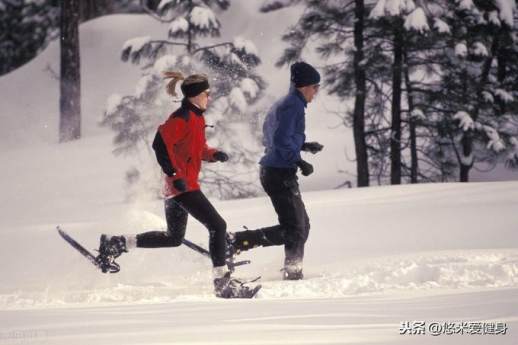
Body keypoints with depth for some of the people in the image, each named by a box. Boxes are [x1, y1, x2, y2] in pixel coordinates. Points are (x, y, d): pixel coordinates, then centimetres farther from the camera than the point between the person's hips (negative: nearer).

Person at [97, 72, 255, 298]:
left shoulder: (195, 118, 16)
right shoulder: (183, 118, -14)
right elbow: (160, 143, -23)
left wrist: (214, 154, 6)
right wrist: (174, 174, -25)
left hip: (176, 186, 10)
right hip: (184, 185, -10)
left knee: (174, 238, 18)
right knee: (217, 226, -9)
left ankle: (116, 244, 18)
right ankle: (222, 282, -10)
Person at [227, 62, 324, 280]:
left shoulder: (282, 104, 19)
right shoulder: (293, 105, -13)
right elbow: (281, 141, -23)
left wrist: (303, 146, 21)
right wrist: (299, 162, -18)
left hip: (271, 171, 11)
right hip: (281, 174, -11)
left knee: (302, 226, 15)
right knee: (293, 230, -11)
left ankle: (293, 272, 19)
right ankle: (236, 241, -14)